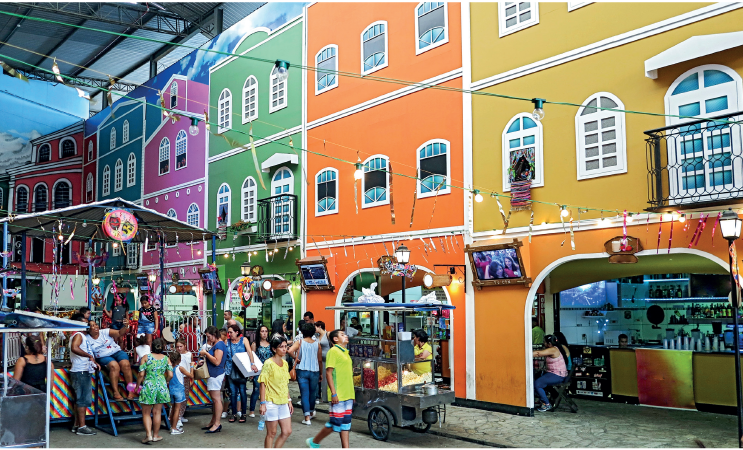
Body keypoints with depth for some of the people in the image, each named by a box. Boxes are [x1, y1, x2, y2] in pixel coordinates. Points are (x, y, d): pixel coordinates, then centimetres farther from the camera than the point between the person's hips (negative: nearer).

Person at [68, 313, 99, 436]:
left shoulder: (83, 336, 21)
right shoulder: (78, 335, -10)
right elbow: (74, 348, -31)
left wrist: (94, 362, 13)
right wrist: (89, 356, -31)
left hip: (84, 372, 10)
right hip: (81, 372, -10)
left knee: (80, 399, 14)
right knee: (83, 399, -9)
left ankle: (76, 425, 19)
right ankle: (82, 427, -7)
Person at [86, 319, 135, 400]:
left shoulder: (105, 332, 1)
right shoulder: (87, 339, 2)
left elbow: (119, 333, -9)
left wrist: (125, 326, -29)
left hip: (117, 352, 1)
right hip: (103, 357, -1)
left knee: (125, 364, -28)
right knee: (114, 366, -34)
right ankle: (115, 392, -31)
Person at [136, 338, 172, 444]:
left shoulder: (146, 357, -3)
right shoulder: (166, 359, 2)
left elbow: (141, 374, -7)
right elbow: (170, 375, -1)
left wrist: (137, 386, 7)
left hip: (148, 386, -2)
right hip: (161, 386, 2)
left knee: (146, 413, 9)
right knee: (157, 412, 12)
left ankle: (149, 435, -1)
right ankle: (156, 435, 19)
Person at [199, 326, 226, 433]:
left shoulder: (219, 345, -15)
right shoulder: (215, 344, 17)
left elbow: (217, 361, -22)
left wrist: (206, 353, -15)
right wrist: (205, 358, 10)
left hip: (216, 374, -11)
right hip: (213, 374, 11)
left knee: (216, 399, -8)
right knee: (214, 399, 14)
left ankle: (217, 424, -6)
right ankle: (213, 422, 21)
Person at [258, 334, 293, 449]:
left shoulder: (285, 363, 9)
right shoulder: (269, 364, -12)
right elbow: (263, 384, -13)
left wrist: (289, 401, 15)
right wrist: (263, 403, -17)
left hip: (283, 403, 7)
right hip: (271, 403, -7)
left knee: (287, 431, 6)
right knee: (271, 433, 2)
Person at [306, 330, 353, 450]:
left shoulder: (345, 352, 17)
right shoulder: (333, 351, -10)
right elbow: (328, 373, -15)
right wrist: (333, 393, -19)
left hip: (348, 395, 8)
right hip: (338, 395, -8)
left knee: (346, 423, 7)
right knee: (335, 422, -4)